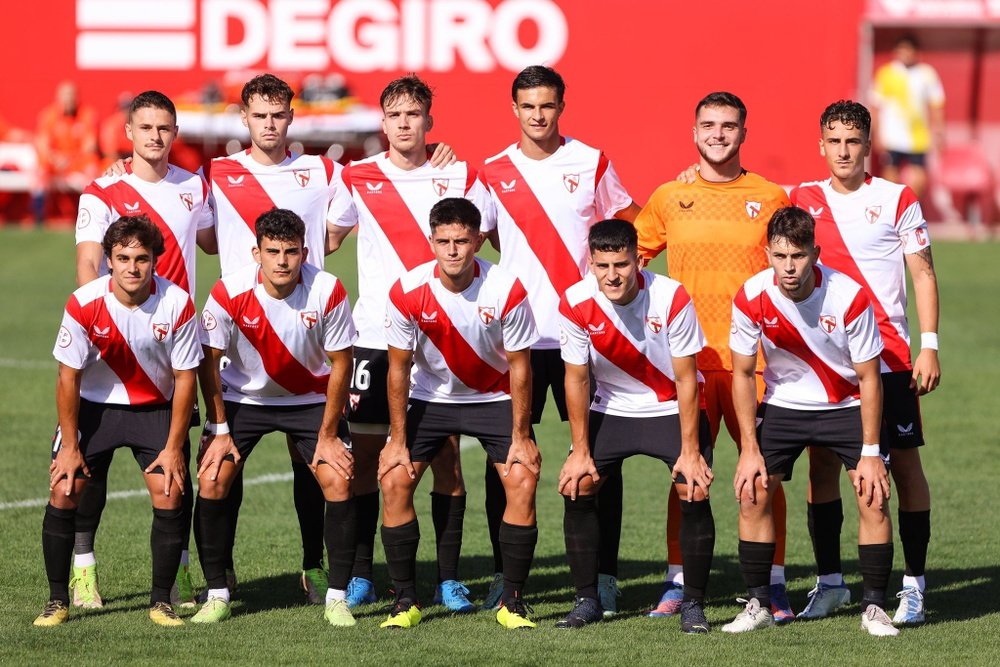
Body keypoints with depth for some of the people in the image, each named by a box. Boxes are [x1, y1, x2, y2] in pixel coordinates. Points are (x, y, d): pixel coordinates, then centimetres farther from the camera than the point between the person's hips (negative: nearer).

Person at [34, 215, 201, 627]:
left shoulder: (177, 305, -19)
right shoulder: (84, 304, -20)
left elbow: (185, 378, -10)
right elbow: (69, 377, -10)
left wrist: (173, 447, -10)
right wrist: (70, 446, -9)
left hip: (155, 408, 0)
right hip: (93, 406, 0)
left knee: (169, 498, -13)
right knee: (63, 493, -11)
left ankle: (161, 601, 3)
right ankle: (58, 601, 3)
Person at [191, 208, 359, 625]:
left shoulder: (328, 292, -23)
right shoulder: (229, 293, -23)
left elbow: (340, 364, -12)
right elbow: (209, 361, -10)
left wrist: (327, 435, -11)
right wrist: (219, 430, -11)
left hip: (311, 399, 0)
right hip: (243, 398, 0)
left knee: (338, 482, -16)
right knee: (211, 480, -14)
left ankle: (337, 597, -4)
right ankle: (217, 595, -1)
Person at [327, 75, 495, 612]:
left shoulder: (461, 177, 3)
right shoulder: (357, 178, 5)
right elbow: (323, 242, 18)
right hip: (374, 338, 1)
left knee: (446, 455, -2)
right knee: (365, 452, 0)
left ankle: (449, 579, 4)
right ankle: (360, 576, 8)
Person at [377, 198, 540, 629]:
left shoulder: (506, 290, -23)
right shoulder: (407, 293, -21)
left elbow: (519, 367, -12)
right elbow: (398, 369, -10)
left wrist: (521, 436, -12)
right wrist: (397, 440, -9)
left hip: (494, 398, -1)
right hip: (430, 396, 1)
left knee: (522, 480, -17)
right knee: (393, 479, -13)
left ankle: (512, 601, -5)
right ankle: (406, 601, -2)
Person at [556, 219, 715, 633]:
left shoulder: (672, 299, -24)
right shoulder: (575, 304, -18)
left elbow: (686, 379, -17)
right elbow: (576, 380, -7)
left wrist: (689, 451, -17)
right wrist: (581, 452, -7)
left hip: (671, 409, -2)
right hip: (611, 410, 2)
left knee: (695, 491, -19)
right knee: (576, 487, -12)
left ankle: (693, 603, -5)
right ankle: (587, 600, 2)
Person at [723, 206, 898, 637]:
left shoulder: (849, 298, -25)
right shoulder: (751, 299, -19)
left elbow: (868, 378, -15)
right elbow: (743, 375, -6)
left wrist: (870, 452, -15)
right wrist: (749, 450, -9)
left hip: (847, 404, -2)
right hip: (783, 404, 2)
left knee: (874, 497, -14)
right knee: (752, 493, -9)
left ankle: (874, 608, -4)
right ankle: (758, 605, 4)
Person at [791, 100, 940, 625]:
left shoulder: (897, 201, 0)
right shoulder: (802, 201, 8)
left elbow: (923, 274, 0)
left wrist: (929, 346, -7)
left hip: (889, 358, -3)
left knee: (904, 463, -1)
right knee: (822, 464, 2)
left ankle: (913, 585, 3)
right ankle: (829, 581, 11)